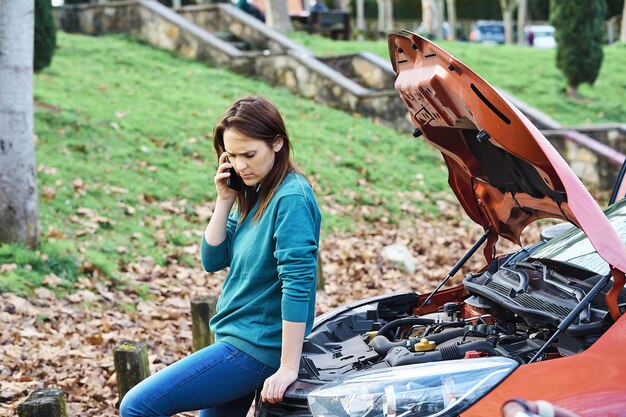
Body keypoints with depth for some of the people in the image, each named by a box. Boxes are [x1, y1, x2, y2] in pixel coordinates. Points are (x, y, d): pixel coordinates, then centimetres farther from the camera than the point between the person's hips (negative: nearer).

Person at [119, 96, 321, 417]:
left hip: (255, 349, -9)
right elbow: (213, 260, 10)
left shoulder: (291, 199, -19)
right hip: (237, 336, 9)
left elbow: (298, 285, -24)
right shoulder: (253, 195, 10)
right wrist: (224, 201, -2)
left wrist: (288, 369, -26)